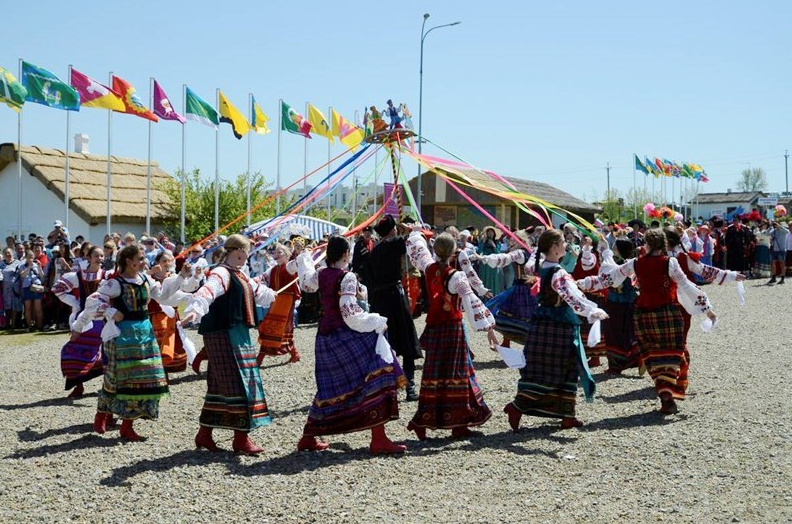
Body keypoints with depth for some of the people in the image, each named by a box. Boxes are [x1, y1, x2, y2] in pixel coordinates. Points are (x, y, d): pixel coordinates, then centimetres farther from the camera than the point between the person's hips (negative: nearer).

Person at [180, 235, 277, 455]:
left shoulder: (238, 274, 17)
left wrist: (270, 295, 55)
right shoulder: (221, 273, -14)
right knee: (237, 382, -8)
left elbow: (256, 289, 37)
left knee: (220, 384, 12)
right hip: (223, 335, -10)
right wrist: (195, 310, -53)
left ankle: (205, 434, 19)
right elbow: (207, 291, -34)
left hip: (237, 334, 10)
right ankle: (241, 438, -3)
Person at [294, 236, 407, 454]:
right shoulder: (347, 277, -14)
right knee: (374, 379, -7)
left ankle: (308, 437, 23)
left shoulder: (320, 274, 8)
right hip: (346, 335, -8)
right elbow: (350, 315, -20)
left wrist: (305, 258, 49)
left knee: (330, 386, 18)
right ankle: (378, 439, -12)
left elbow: (306, 282, 33)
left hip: (325, 334, 8)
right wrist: (377, 322, -8)